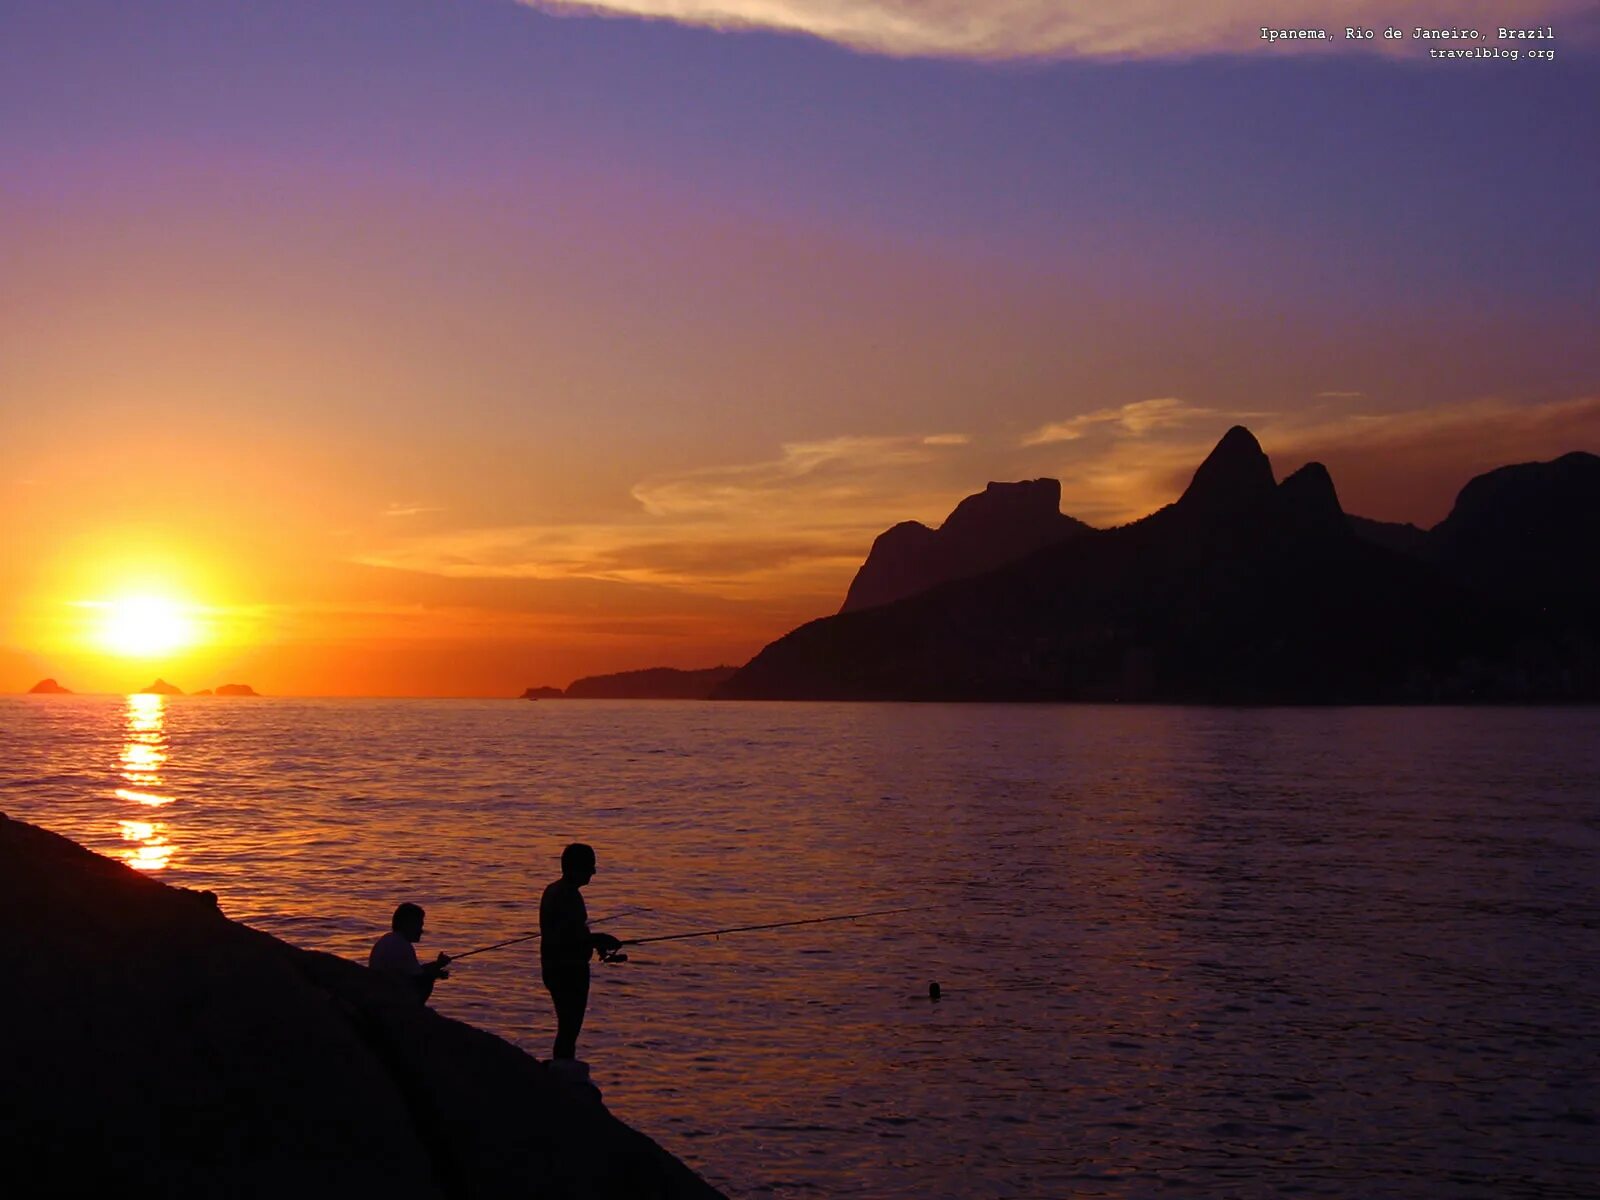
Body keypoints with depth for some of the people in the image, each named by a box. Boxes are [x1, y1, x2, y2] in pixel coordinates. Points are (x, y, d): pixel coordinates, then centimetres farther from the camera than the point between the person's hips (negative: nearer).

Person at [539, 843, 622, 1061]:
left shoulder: (553, 891, 12)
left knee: (567, 1027, 17)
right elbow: (569, 938, -27)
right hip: (570, 970, -10)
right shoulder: (569, 896, -20)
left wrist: (595, 940, 13)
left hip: (553, 968, 10)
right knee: (569, 1028, -5)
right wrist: (600, 939, -16)